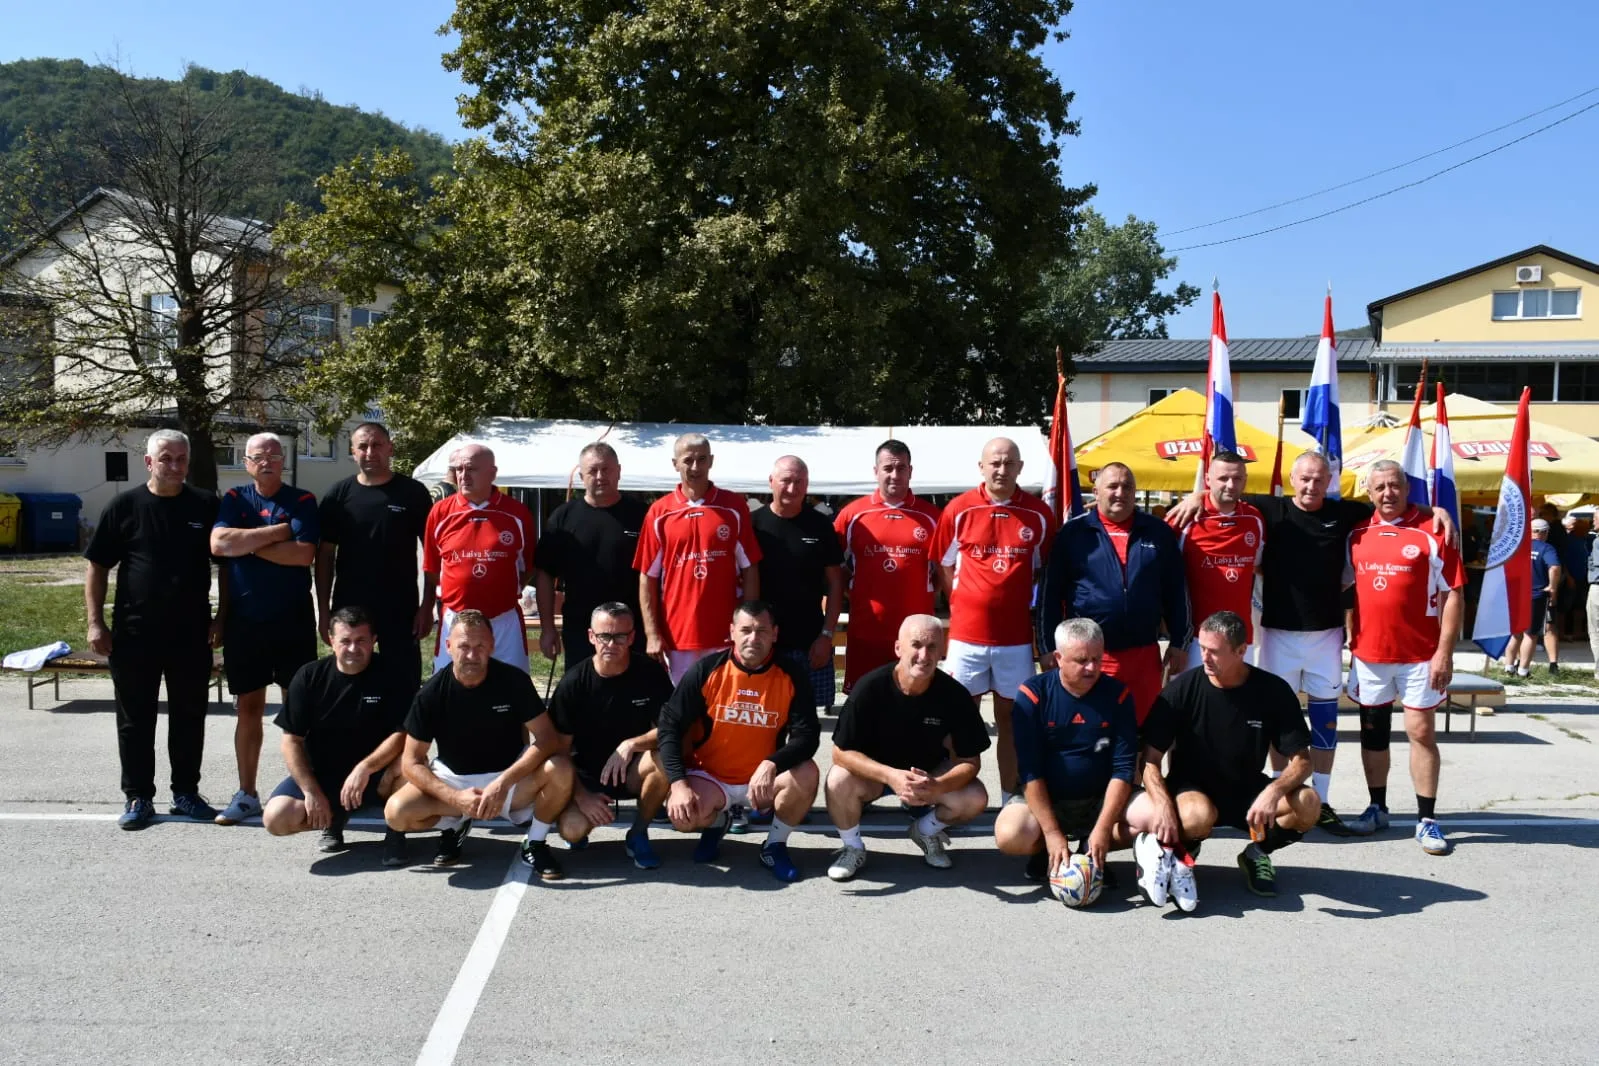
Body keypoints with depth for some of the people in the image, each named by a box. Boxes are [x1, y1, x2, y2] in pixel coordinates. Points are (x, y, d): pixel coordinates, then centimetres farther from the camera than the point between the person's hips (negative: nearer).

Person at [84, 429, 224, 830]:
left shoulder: (206, 506, 2)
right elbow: (97, 566, 2)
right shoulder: (124, 506, 0)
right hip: (134, 632, -1)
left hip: (192, 633, 1)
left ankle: (186, 792, 21)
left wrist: (222, 616, 0)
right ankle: (137, 797, 18)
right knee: (135, 719, 7)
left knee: (189, 716, 9)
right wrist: (96, 622, -4)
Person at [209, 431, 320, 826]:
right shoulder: (233, 499, 6)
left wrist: (249, 545, -12)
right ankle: (246, 794, 18)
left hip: (293, 620, -2)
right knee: (248, 708, 9)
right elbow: (219, 543, -13)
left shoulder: (302, 501, -1)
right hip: (243, 620, 2)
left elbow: (304, 554, -15)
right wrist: (278, 532, -15)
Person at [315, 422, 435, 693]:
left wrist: (427, 605, -6)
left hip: (401, 609, -2)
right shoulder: (339, 494, 3)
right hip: (348, 609, 2)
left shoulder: (412, 493, -2)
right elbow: (325, 554, 5)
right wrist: (324, 609, 0)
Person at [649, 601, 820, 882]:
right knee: (680, 815, -29)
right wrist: (679, 783, -23)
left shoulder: (790, 678, -9)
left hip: (763, 781, 0)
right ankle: (715, 823, 12)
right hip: (709, 777, 0)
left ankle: (775, 845, 0)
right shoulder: (706, 670, -12)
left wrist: (772, 764, -35)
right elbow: (670, 725, -11)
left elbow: (806, 735, -15)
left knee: (806, 773, -29)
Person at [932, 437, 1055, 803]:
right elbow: (945, 564, 8)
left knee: (1011, 718, 10)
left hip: (1016, 635, 0)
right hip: (966, 633, 0)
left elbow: (1045, 569, 10)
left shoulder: (1039, 513, -1)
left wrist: (1028, 604, 4)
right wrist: (966, 602, 4)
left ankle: (1010, 800, 20)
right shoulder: (959, 509, -2)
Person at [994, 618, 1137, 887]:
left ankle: (1092, 850, 2)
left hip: (1103, 801, 2)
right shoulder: (1033, 694, -11)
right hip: (1044, 799, -2)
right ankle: (1048, 850, 5)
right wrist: (1051, 832, -21)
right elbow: (1030, 771, -14)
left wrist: (1102, 829, -21)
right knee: (1009, 836, -31)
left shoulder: (1118, 695, -6)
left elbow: (1123, 768, -10)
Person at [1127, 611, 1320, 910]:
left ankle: (1256, 854, 2)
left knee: (1307, 804, -25)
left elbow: (1301, 760, -8)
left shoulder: (1274, 691, -9)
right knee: (1198, 816, -38)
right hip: (1192, 790, -3)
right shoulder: (1182, 688, -13)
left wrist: (1274, 791, -30)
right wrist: (1164, 805, -29)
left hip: (1248, 792, 3)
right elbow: (1150, 760, -11)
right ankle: (1174, 851, -4)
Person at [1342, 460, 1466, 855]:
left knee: (1421, 732, 0)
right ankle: (1377, 808, 25)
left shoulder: (1432, 532, -6)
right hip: (1368, 653, 4)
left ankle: (1427, 820, 9)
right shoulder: (1357, 535, 6)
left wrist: (1445, 651, -12)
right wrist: (1350, 638, 11)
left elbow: (1453, 595, -7)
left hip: (1420, 655, -4)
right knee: (1373, 731, 11)